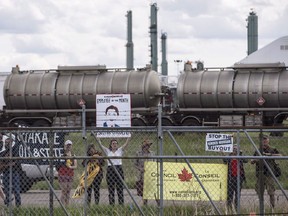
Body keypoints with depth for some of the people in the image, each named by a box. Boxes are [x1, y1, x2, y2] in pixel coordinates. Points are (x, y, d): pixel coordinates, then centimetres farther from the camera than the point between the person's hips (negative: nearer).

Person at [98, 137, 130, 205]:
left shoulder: (120, 150, 8)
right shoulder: (108, 151, 9)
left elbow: (126, 143, -1)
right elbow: (100, 145, 4)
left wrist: (129, 136, -11)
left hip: (119, 169, 0)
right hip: (110, 170, 1)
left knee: (120, 188, 0)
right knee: (111, 189, 3)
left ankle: (121, 204, 4)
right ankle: (111, 204, 9)